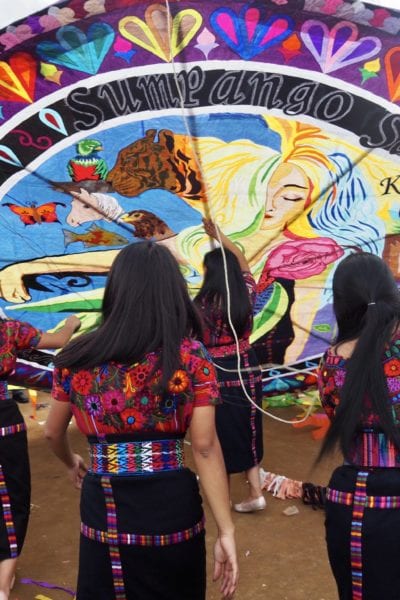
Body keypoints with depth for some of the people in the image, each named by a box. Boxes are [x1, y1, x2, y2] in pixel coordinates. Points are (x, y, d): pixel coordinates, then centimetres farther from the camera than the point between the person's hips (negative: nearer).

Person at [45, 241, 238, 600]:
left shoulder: (76, 357, 0)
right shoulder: (191, 356, -8)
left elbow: (53, 433, 13)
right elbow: (205, 447, -12)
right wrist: (226, 531, -8)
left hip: (103, 508, 1)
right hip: (169, 506, 0)